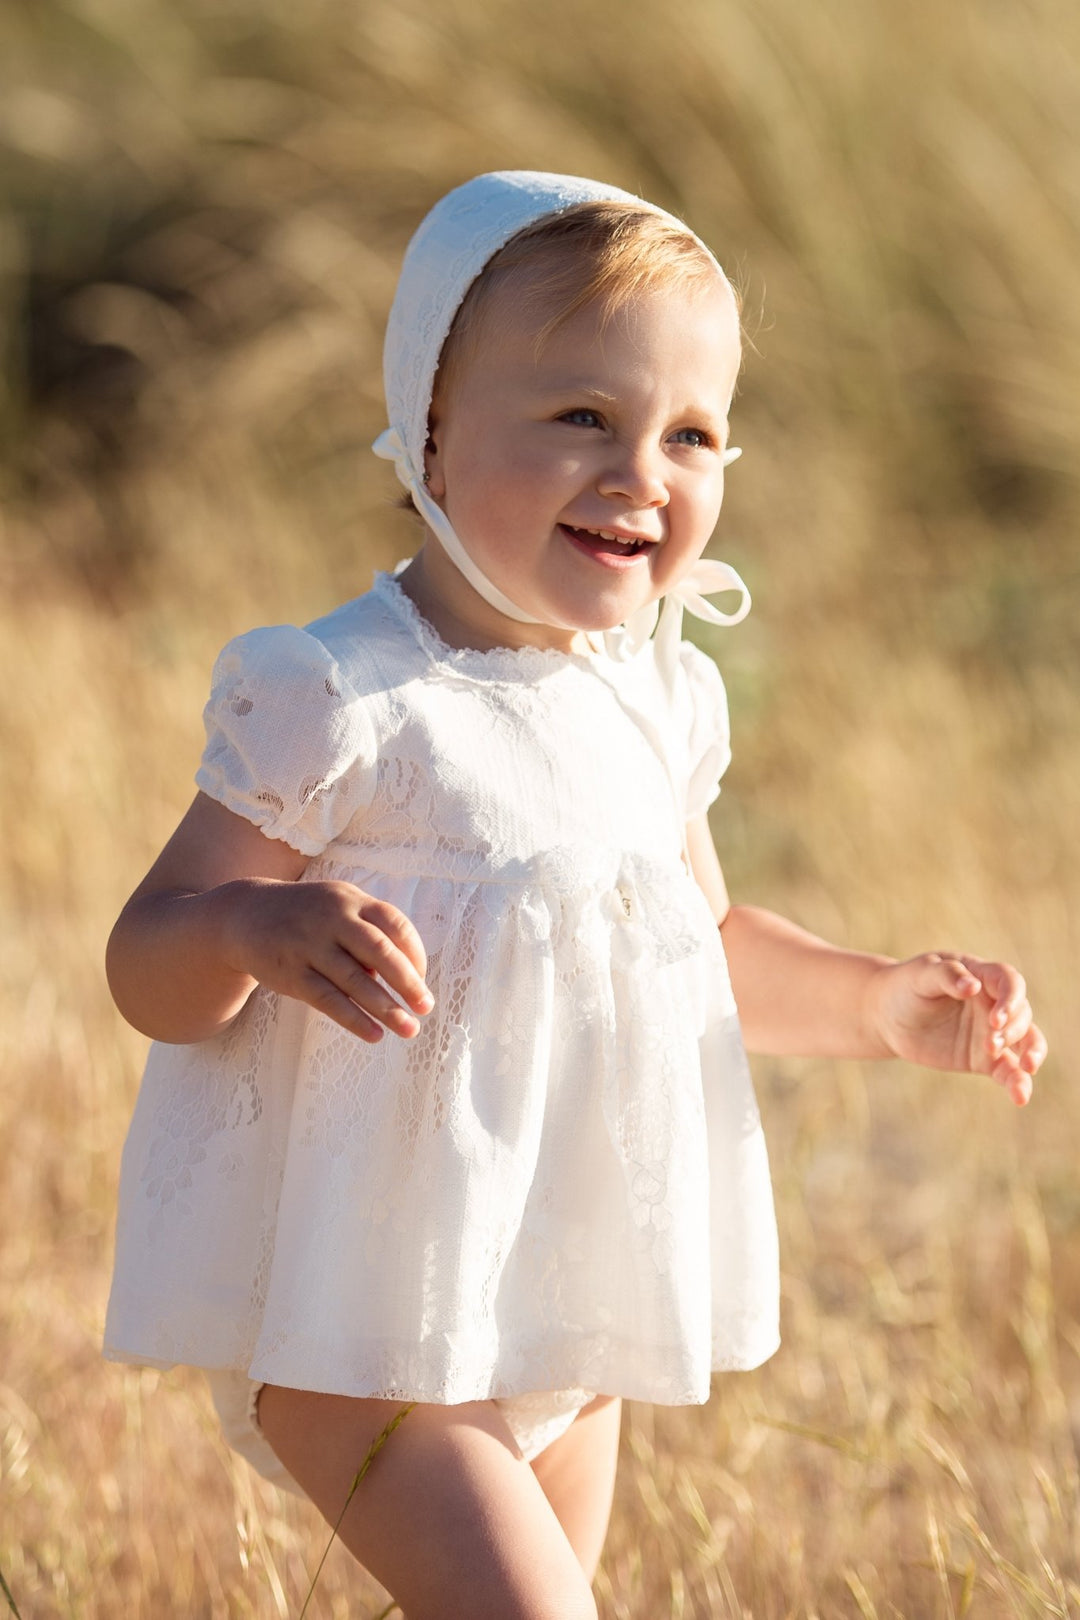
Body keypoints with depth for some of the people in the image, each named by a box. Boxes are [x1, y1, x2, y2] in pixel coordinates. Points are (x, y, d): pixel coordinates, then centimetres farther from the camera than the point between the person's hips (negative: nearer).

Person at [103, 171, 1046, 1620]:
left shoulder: (663, 700, 5)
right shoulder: (340, 704, -17)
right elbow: (150, 973, -15)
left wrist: (880, 1004, 6)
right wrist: (258, 926, -36)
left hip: (569, 1312, 7)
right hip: (363, 1310, -7)